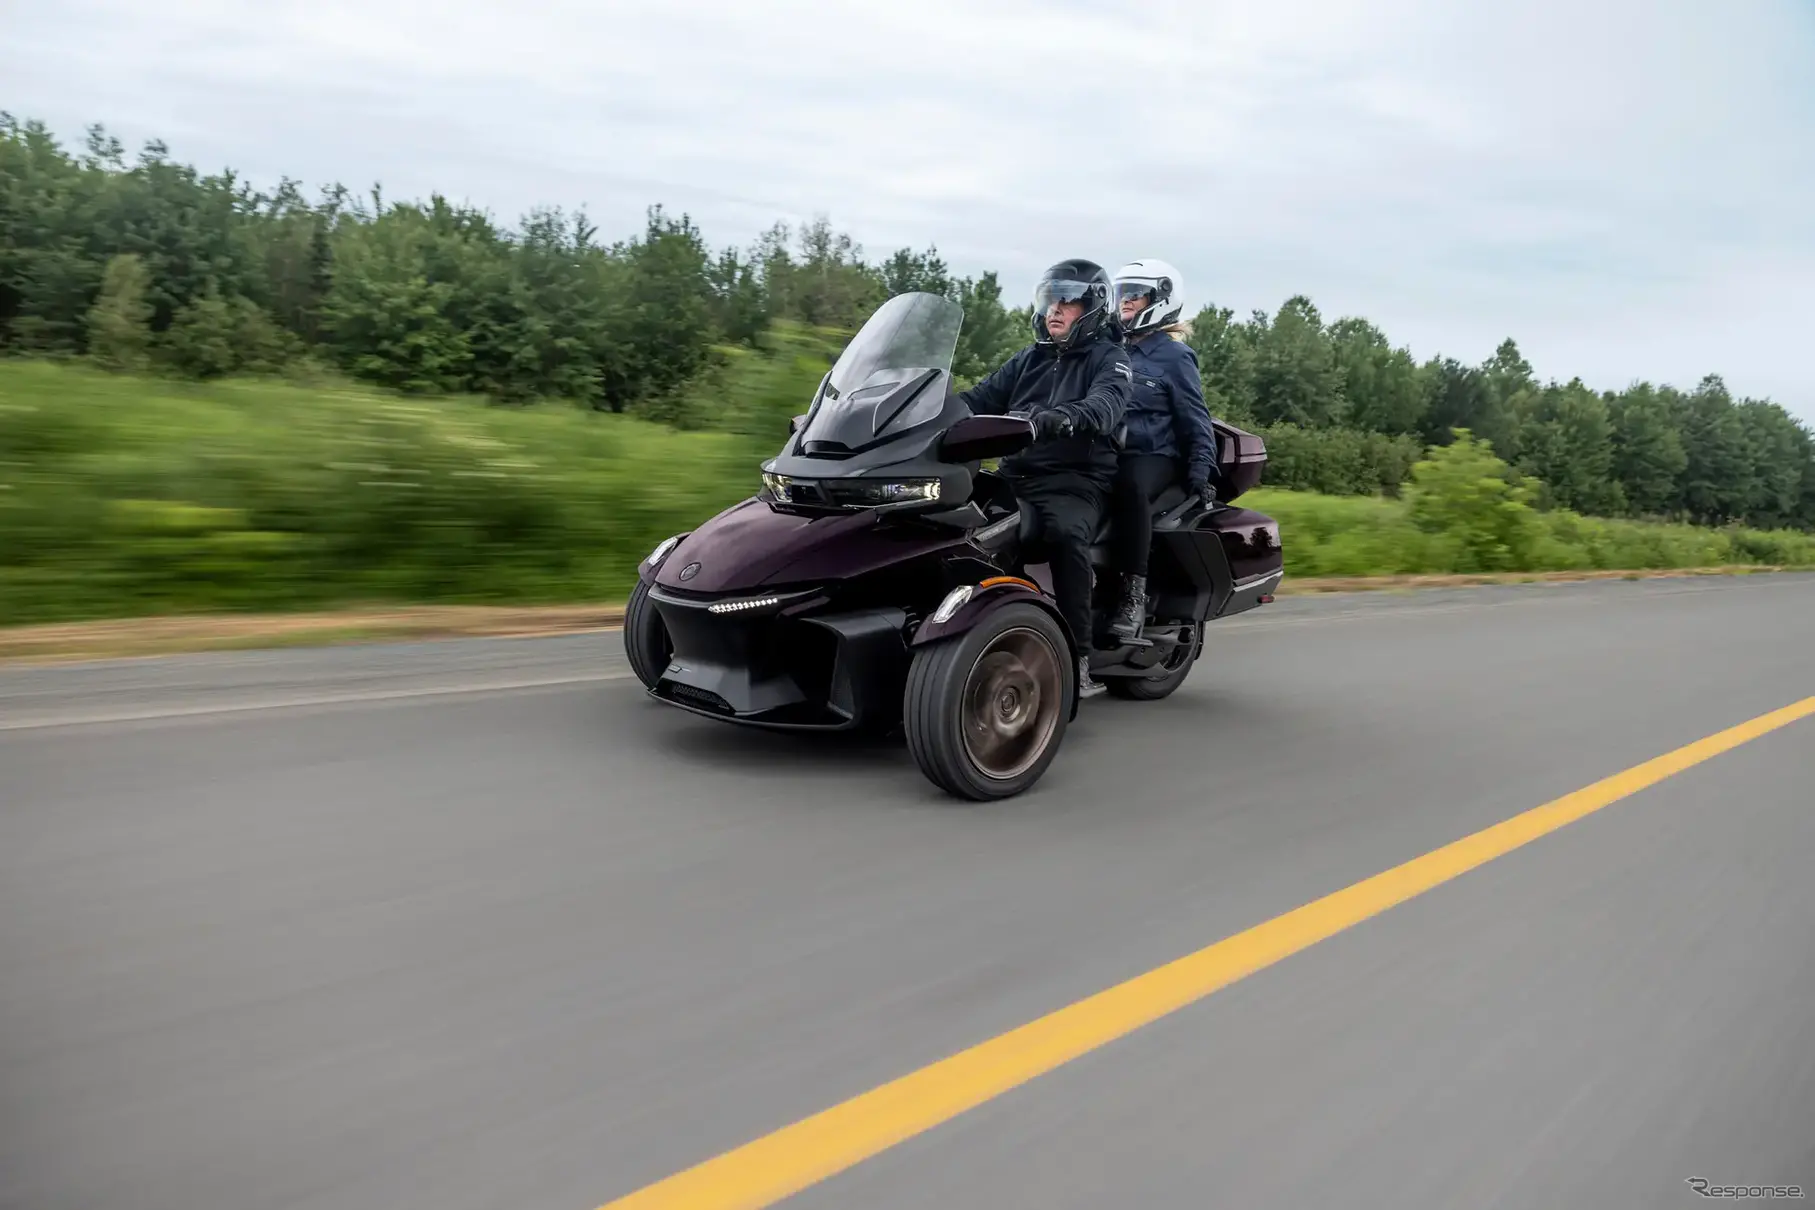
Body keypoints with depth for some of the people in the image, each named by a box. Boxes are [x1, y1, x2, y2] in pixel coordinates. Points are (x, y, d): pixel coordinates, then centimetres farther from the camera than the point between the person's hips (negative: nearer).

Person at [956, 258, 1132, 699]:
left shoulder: (1109, 359, 5)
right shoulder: (1028, 359, 24)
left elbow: (1104, 405, -18)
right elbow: (981, 398, 13)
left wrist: (1061, 418, -40)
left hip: (1075, 483, -5)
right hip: (1015, 477, 6)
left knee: (1065, 533, -37)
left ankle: (1079, 661, -32)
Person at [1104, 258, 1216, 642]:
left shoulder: (1174, 355, 5)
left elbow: (1195, 417, 1)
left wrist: (1200, 466, -12)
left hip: (1154, 456, -5)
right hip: (1105, 452, 5)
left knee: (1129, 485, -40)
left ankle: (1134, 594, -38)